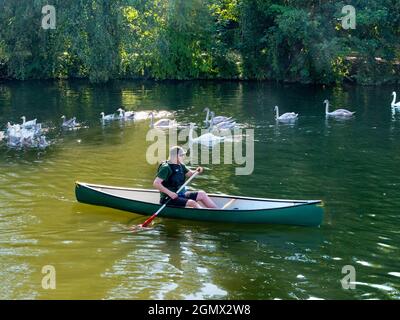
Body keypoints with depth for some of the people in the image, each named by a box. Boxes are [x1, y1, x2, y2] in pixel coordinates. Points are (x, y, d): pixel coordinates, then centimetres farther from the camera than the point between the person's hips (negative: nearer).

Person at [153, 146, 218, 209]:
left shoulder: (180, 166, 9)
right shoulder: (166, 167, -16)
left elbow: (189, 174, 23)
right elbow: (156, 183, -23)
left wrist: (197, 171, -1)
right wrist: (169, 193, -29)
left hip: (181, 194, 9)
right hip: (169, 199, -9)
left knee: (202, 194, 0)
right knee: (192, 203, -27)